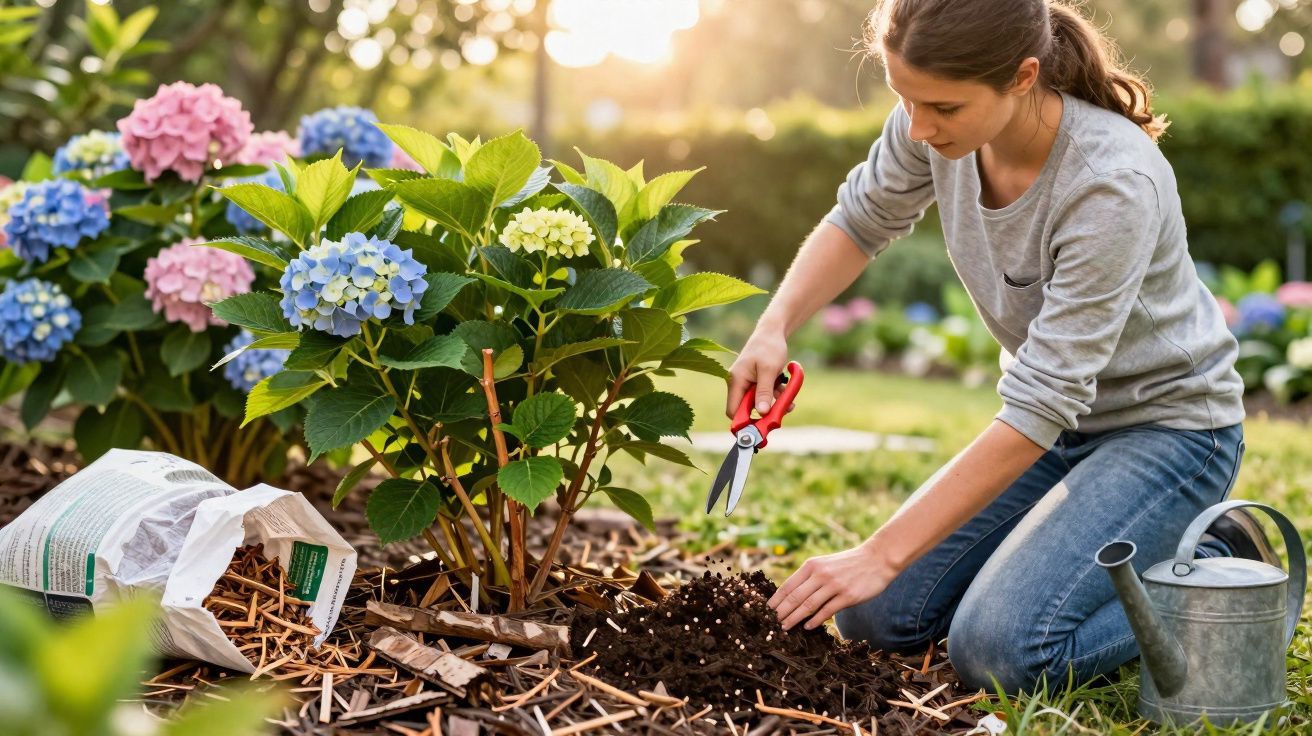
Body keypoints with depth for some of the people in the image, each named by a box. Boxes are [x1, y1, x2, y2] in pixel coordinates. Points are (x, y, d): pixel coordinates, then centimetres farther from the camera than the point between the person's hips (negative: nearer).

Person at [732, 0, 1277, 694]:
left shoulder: (1114, 185, -33)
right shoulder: (938, 123, -15)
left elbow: (1040, 407, -31)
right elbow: (860, 221, 6)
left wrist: (881, 555, -31)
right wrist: (774, 327, -13)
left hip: (1165, 424, -7)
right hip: (1058, 421, 7)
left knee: (998, 650, -24)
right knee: (874, 619, 0)